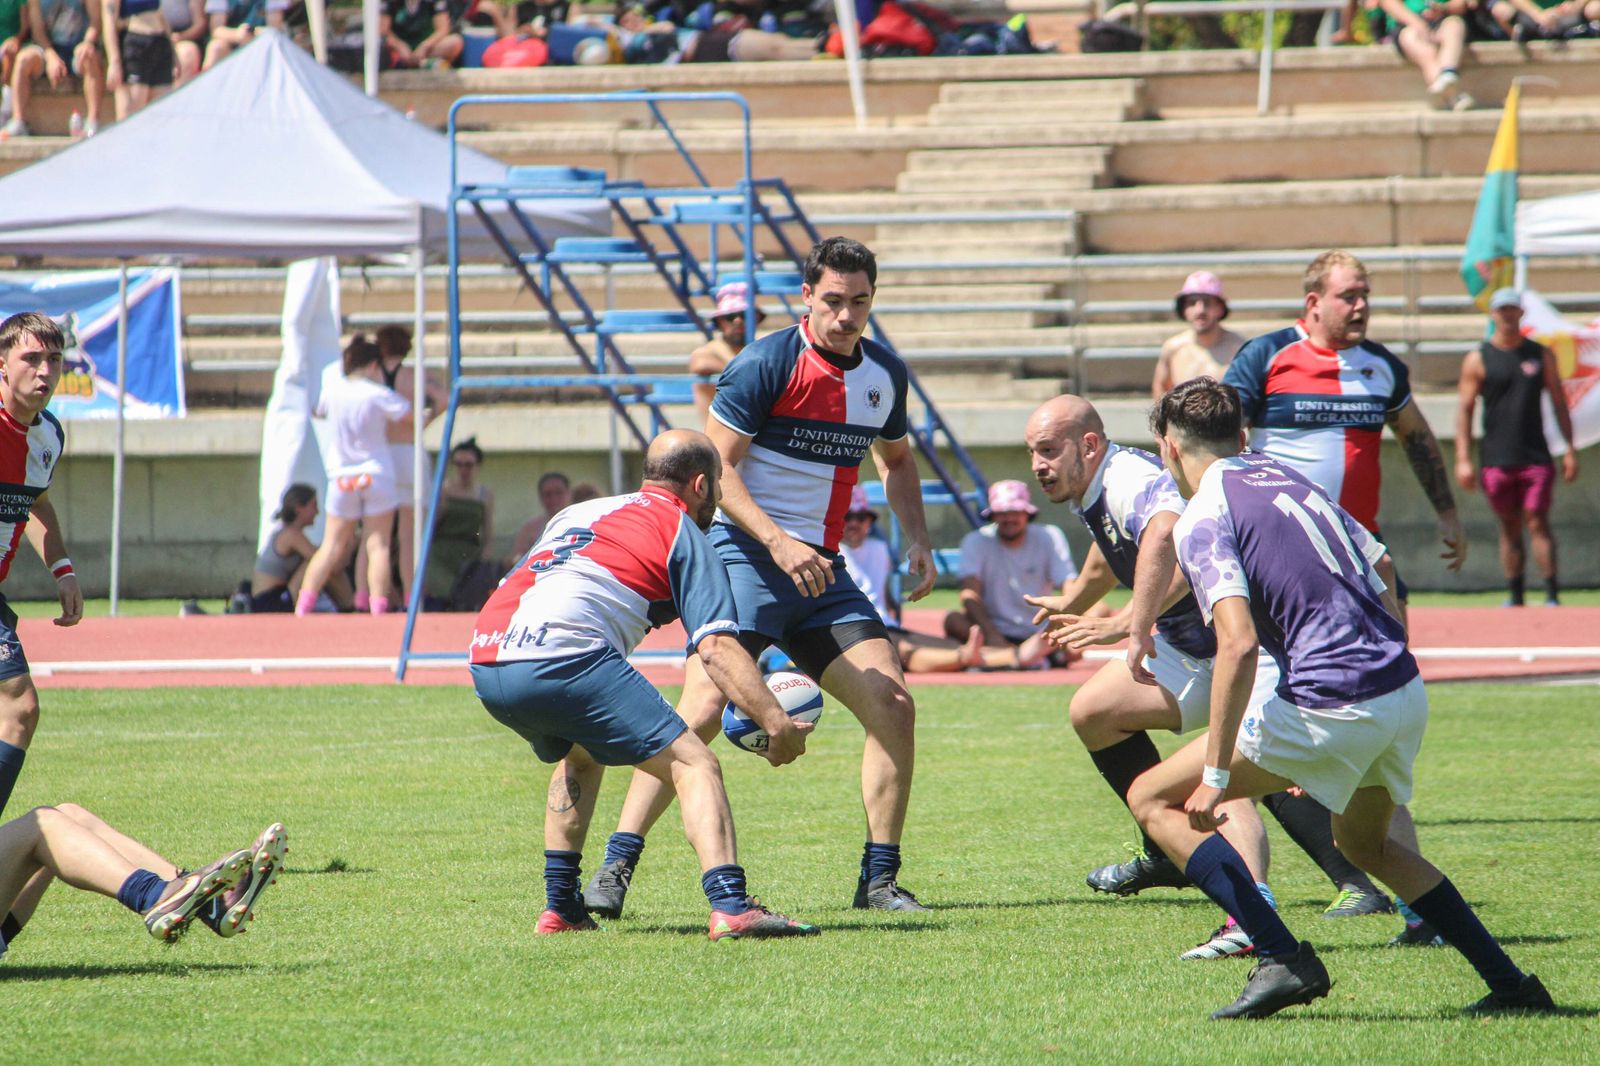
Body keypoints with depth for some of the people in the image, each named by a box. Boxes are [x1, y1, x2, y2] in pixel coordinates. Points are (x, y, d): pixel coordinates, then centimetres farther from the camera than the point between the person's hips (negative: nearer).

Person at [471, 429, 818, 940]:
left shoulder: (580, 510, 32)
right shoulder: (683, 533, 12)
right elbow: (716, 647, -1)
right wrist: (776, 722, -4)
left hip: (485, 664, 8)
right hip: (563, 660, -8)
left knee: (579, 756, 35)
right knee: (693, 764, -4)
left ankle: (559, 907, 29)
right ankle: (729, 905, -23)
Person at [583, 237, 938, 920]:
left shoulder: (885, 374, 10)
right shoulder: (765, 364, -10)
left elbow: (896, 460, 28)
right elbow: (715, 465, -12)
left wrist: (917, 541, 13)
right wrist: (778, 542, -22)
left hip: (822, 570, 6)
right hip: (745, 553, -6)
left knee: (892, 706, -5)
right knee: (702, 710, -19)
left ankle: (879, 879, 7)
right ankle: (613, 870, -15)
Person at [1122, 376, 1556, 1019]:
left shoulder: (1202, 519, -6)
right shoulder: (1287, 477, 19)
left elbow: (1238, 644, -19)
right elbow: (1381, 575, 23)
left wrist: (1216, 773, -18)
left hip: (1330, 709, -8)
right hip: (1406, 691, 8)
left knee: (1154, 799, 4)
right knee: (1364, 839, 33)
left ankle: (1283, 959, -7)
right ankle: (1510, 983, 26)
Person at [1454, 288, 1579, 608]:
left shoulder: (1541, 354, 9)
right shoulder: (1478, 359, 5)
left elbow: (1559, 403, 12)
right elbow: (1464, 409, 3)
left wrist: (1570, 449, 4)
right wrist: (1463, 459, -5)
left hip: (1536, 458, 0)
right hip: (1497, 460, 0)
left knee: (1538, 523, -8)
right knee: (1509, 529, 5)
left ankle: (1552, 594, -10)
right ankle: (1514, 596, 12)